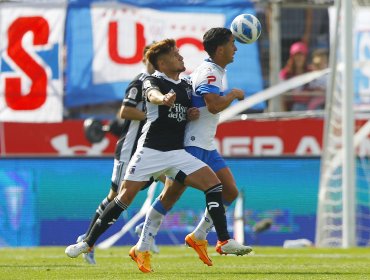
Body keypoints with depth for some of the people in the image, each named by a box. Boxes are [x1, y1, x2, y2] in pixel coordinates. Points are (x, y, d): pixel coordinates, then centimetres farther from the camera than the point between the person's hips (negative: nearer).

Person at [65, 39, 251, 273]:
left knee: (214, 185, -11)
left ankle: (225, 241, -9)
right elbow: (152, 94, -30)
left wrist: (193, 113, 8)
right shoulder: (153, 81, -5)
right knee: (125, 197, -5)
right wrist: (163, 99, -53)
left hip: (177, 153, 5)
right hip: (150, 150, -5)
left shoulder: (187, 87, 14)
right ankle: (88, 243, 8)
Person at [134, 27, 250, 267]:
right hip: (192, 145, -10)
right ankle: (143, 247, -4)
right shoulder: (209, 72, -17)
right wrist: (234, 94, -16)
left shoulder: (217, 72, 14)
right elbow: (214, 105, -30)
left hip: (207, 147, 10)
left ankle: (199, 237, 14)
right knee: (172, 194, -8)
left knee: (230, 191, 4)